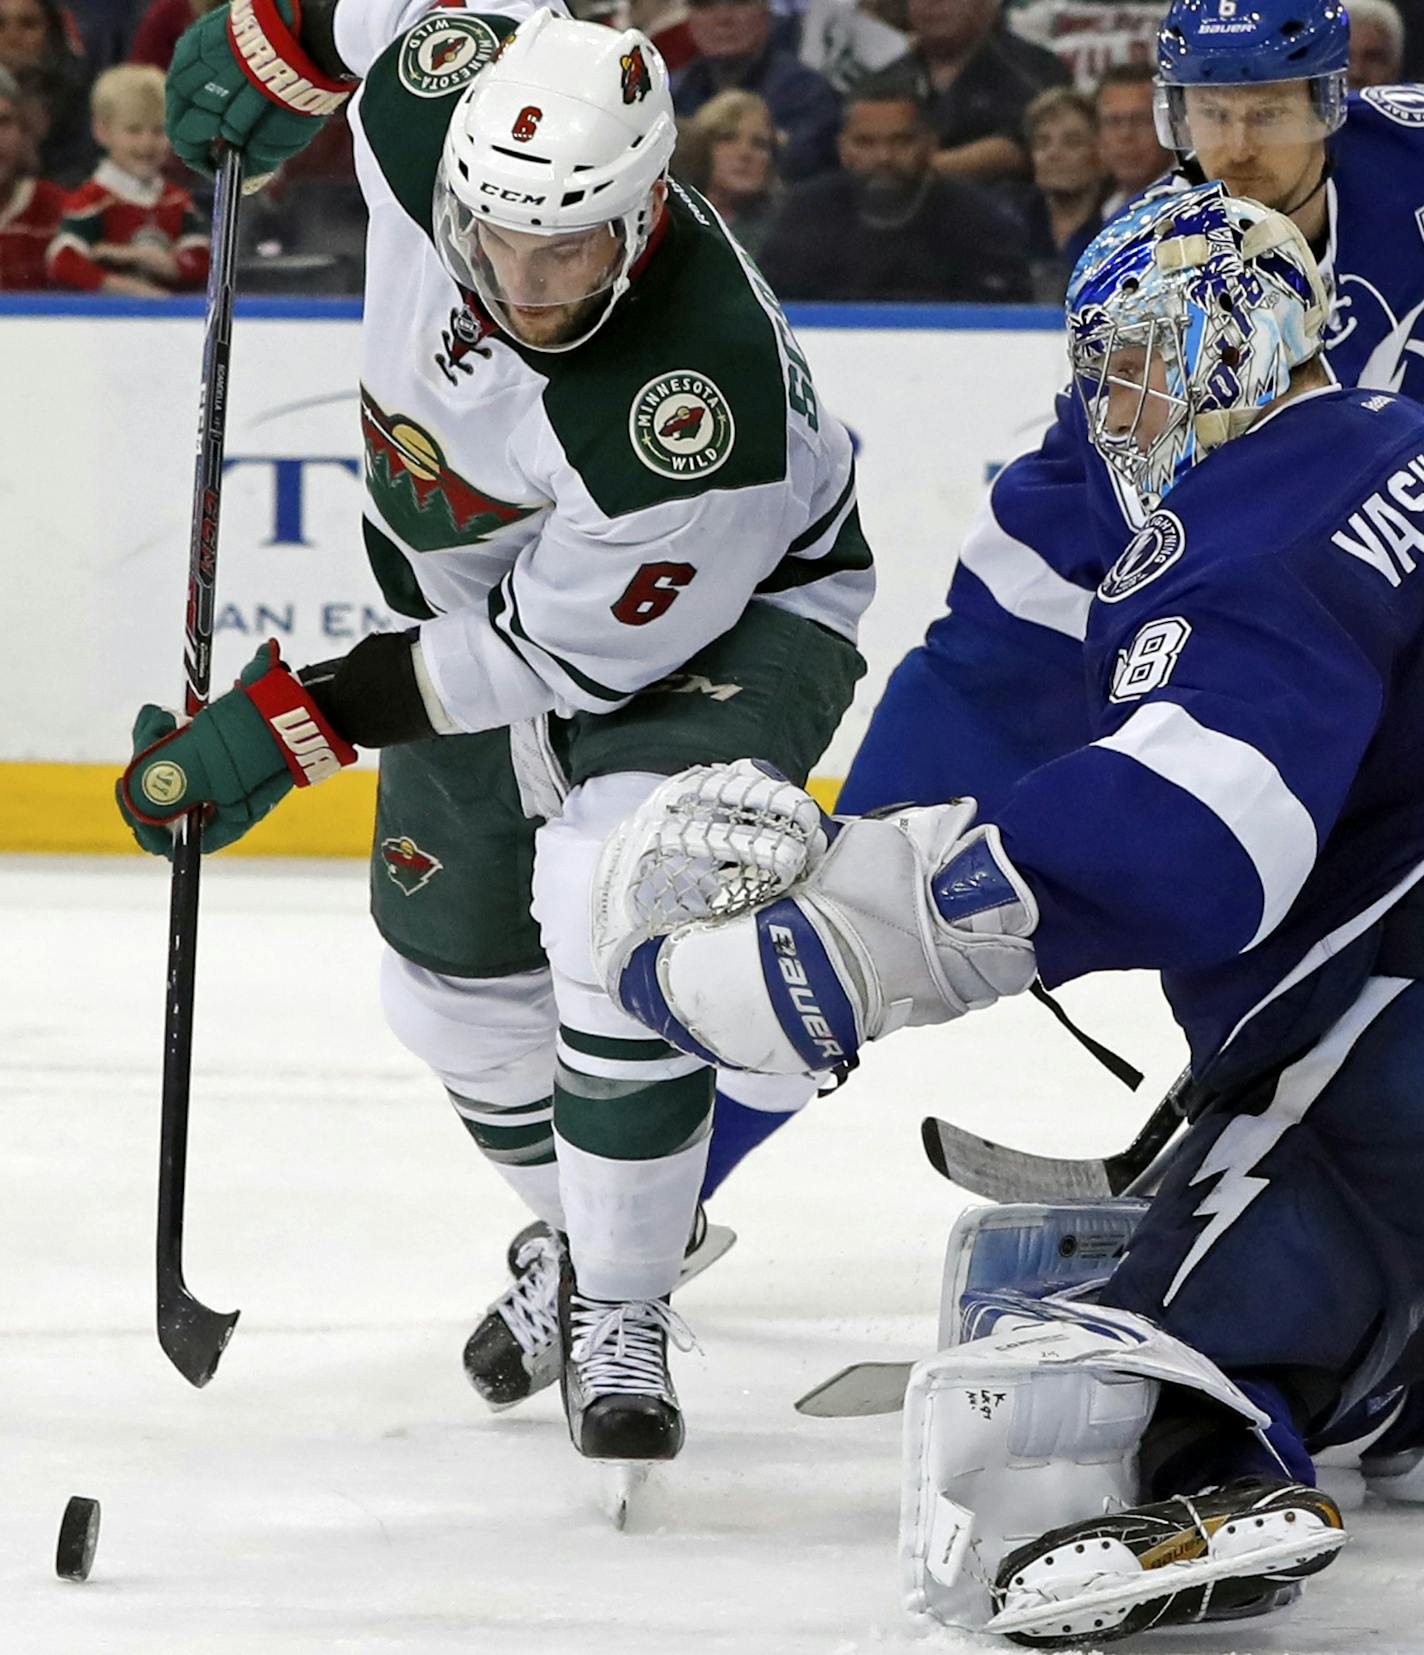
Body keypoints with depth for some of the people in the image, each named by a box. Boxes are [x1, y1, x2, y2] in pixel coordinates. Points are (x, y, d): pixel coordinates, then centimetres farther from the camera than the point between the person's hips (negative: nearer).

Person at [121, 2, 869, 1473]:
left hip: (725, 615, -7)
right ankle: (583, 1233, 41)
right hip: (486, 578, 7)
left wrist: (292, 725, -28)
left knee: (619, 888, -31)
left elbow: (566, 654, -31)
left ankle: (620, 1322, -15)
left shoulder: (700, 395, -43)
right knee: (457, 972, 11)